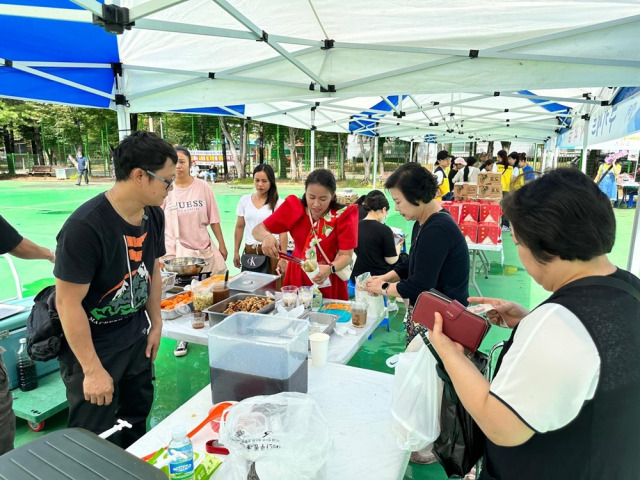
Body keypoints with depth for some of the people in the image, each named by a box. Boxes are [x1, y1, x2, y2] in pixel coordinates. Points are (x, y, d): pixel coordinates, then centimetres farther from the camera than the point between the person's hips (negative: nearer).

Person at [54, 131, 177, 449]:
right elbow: (68, 303, -23)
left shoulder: (154, 215, -4)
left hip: (136, 338, 7)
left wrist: (156, 323, 10)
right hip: (92, 347, -6)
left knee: (137, 420, 20)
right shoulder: (85, 227, -27)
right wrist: (93, 370, -18)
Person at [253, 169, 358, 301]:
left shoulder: (343, 215, -18)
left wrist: (330, 269, -38)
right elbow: (258, 230, -11)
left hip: (329, 281, -1)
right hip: (298, 276, 2)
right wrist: (266, 236, -34)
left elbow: (346, 255, -18)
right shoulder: (294, 208, -14)